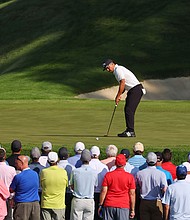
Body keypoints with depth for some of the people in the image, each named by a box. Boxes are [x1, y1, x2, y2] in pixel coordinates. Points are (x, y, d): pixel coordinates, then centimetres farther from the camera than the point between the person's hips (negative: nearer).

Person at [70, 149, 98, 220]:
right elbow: (95, 186, 6)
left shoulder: (75, 171, -8)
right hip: (90, 201, 1)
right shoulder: (94, 172, -6)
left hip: (77, 201, -1)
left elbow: (72, 187, 3)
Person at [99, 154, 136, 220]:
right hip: (123, 206, -1)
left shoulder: (108, 175, 0)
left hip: (109, 205, 1)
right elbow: (132, 194, -1)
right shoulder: (130, 177, -2)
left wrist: (100, 205, 7)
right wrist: (132, 209, 5)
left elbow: (104, 191, -1)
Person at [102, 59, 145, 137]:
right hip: (133, 90, 11)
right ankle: (129, 130, 15)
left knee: (129, 110, -13)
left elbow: (122, 83, -19)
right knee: (127, 110, 12)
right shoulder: (118, 69, 21)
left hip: (136, 89, -11)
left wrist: (118, 96, -13)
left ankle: (131, 132, -15)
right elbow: (123, 84, 22)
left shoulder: (118, 69, -11)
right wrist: (119, 95, 10)